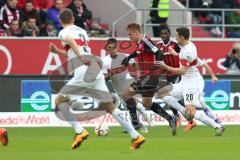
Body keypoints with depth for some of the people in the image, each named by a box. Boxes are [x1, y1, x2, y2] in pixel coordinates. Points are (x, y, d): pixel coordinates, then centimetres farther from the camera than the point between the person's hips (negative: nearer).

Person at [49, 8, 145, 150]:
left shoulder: (64, 32, 6)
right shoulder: (82, 31, 27)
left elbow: (70, 40, -19)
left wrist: (81, 57, -28)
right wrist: (58, 51, 39)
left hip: (84, 72, -7)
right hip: (97, 72, 7)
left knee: (60, 100, 4)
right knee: (110, 106, 9)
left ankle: (80, 131, -14)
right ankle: (136, 136, 2)